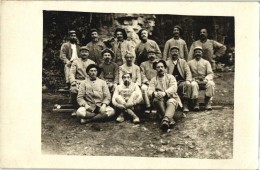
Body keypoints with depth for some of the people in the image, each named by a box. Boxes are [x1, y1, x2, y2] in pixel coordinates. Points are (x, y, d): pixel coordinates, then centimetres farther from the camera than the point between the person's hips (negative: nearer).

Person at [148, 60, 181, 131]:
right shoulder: (153, 80, 12)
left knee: (171, 102, -35)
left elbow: (173, 88, -11)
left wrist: (164, 93, -32)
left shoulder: (170, 77, 7)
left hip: (171, 98, -1)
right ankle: (170, 120, -40)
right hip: (160, 100, 2)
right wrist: (154, 94, -31)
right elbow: (150, 91, -5)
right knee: (157, 99, -32)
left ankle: (165, 120, -63)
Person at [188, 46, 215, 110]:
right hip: (194, 80, -1)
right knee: (193, 84, -37)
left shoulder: (206, 62, 13)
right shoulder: (190, 63, 12)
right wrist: (193, 80, -16)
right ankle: (196, 103, -26)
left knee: (211, 83, -32)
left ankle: (207, 102, -19)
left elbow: (210, 73, 2)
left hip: (204, 81, 1)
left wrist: (206, 80, -19)